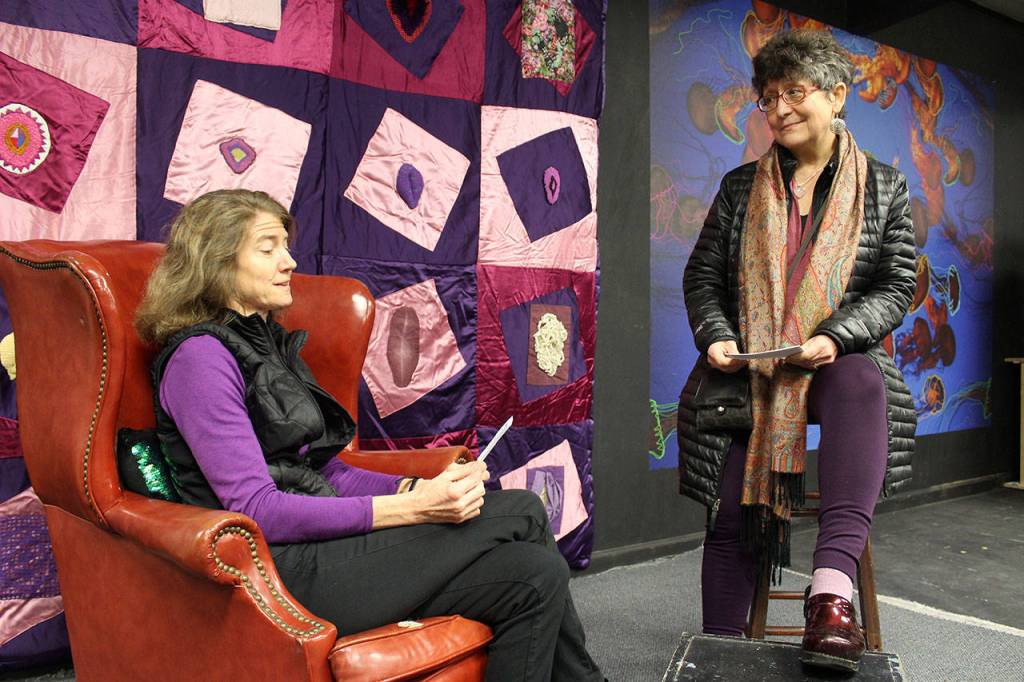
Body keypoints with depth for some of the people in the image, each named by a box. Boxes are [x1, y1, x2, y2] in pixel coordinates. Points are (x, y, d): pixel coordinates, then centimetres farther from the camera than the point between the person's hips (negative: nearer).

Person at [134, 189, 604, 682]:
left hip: (317, 540, 8)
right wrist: (411, 508, -21)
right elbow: (255, 510, -17)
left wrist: (422, 489, -3)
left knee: (534, 573, -12)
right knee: (520, 512, -14)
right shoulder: (199, 356, -9)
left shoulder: (272, 345, 18)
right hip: (280, 571, -8)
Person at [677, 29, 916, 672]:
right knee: (732, 509, -13)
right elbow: (702, 275, 11)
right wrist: (716, 335, -9)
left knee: (865, 384, -38)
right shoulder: (741, 187, 12)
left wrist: (836, 337, -15)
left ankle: (832, 590, -44)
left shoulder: (884, 187, 9)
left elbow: (896, 286, 4)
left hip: (840, 358, -1)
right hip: (749, 366, 1)